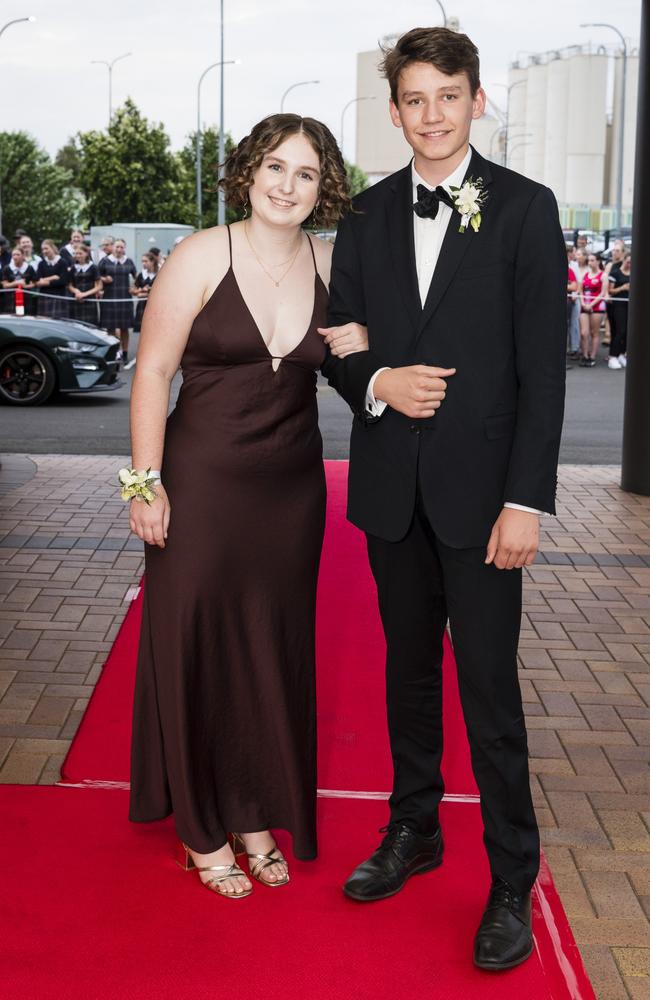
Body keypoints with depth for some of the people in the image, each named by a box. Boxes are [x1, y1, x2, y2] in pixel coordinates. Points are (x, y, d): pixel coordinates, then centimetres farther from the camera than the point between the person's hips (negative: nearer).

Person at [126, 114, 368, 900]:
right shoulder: (202, 257, -9)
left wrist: (362, 346, -5)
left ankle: (260, 816, 30)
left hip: (292, 488, 4)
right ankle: (202, 830, 23)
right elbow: (152, 371, -9)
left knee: (277, 651, 12)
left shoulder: (331, 263, 3)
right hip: (202, 485, -4)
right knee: (196, 649, 6)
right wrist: (146, 481, -13)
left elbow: (347, 351, 19)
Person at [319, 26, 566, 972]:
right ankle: (414, 830, 33)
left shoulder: (525, 209, -4)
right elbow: (337, 339, 11)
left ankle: (512, 882, 14)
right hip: (391, 485, 4)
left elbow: (543, 367, -8)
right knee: (409, 668, 16)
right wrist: (376, 383, -12)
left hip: (480, 487, -4)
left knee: (489, 688, 0)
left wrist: (526, 500, -14)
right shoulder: (368, 214, 8)